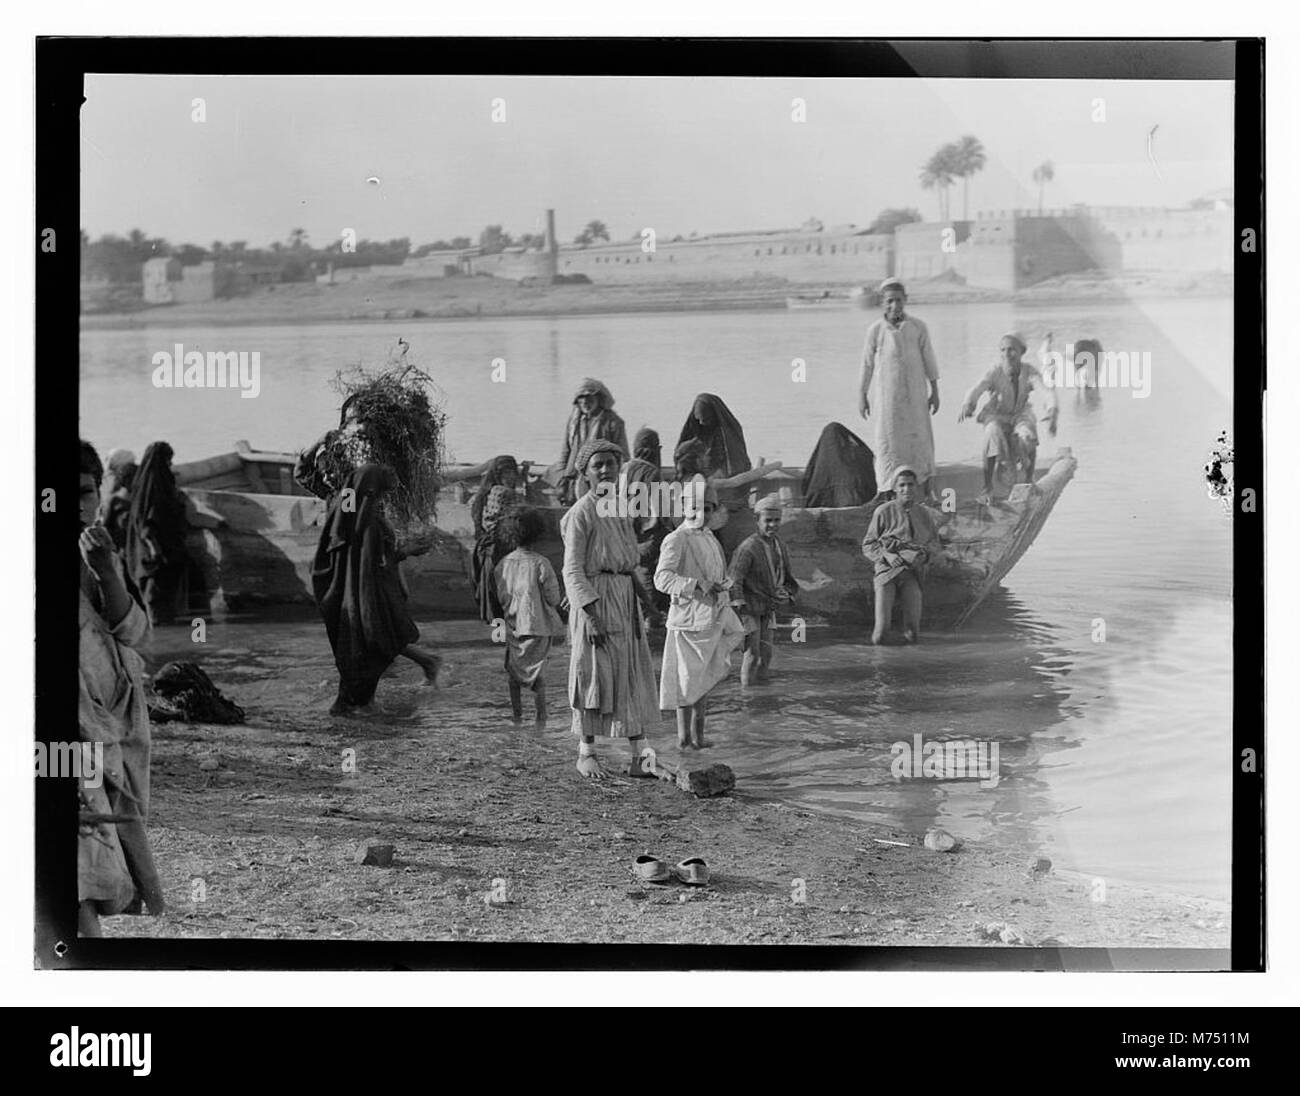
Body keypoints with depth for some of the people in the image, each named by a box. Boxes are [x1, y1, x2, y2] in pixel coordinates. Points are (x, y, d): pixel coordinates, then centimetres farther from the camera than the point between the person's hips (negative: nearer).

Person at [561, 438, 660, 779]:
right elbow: (573, 570, -14)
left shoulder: (620, 510, 14)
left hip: (626, 597, 8)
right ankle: (586, 754, 12)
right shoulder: (581, 513, -10)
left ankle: (638, 759, 8)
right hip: (595, 600, -8)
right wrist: (592, 617, -21)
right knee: (596, 676, -2)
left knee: (635, 678, 5)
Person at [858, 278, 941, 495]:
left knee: (920, 441, 4)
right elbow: (867, 364, 4)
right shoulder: (875, 330, -4)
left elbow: (929, 361, 6)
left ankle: (925, 492, 13)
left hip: (915, 395, 1)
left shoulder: (918, 328, -1)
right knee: (888, 444, 0)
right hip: (886, 396, -1)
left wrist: (934, 392, 7)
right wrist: (862, 396, 6)